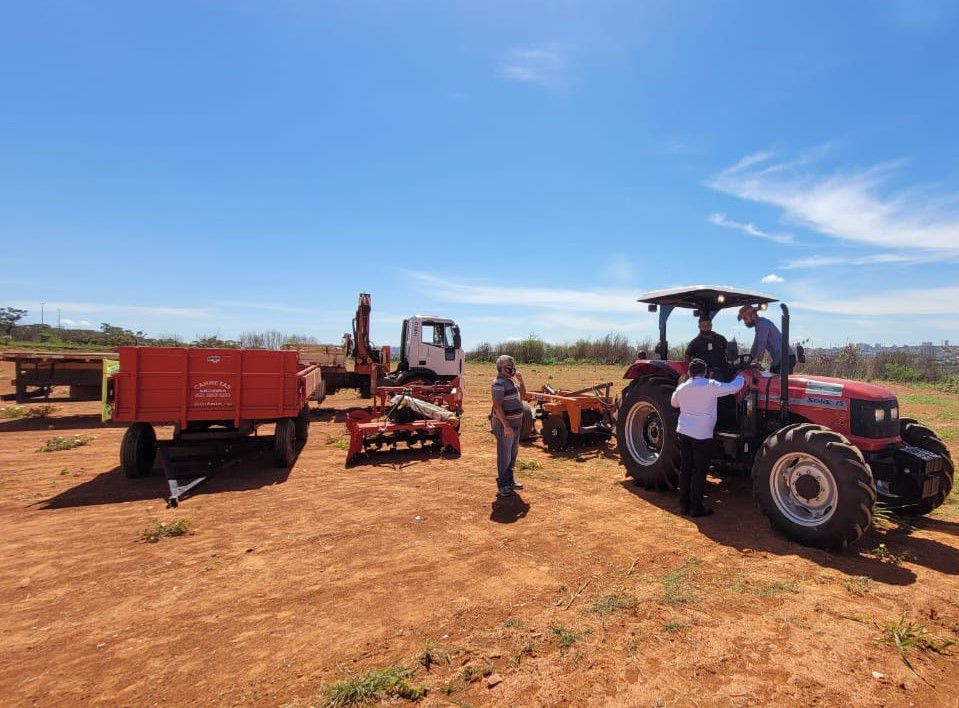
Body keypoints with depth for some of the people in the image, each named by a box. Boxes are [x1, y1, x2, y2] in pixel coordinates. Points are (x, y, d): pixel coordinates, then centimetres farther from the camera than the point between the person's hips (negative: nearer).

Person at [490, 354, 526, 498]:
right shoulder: (499, 383, -18)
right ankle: (502, 486, 7)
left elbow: (522, 395, 24)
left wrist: (521, 380, 9)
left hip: (515, 424, 10)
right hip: (505, 425, -10)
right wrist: (506, 425, -27)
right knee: (504, 455, -2)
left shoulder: (511, 381, 12)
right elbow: (497, 406, -23)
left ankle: (509, 481, 32)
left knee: (513, 453, 19)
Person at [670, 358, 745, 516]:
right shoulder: (710, 386, -11)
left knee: (685, 468, 13)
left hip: (683, 432, 5)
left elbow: (674, 403, 22)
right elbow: (734, 387, -4)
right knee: (699, 471, 3)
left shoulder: (682, 388, 5)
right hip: (702, 435, -5)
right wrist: (741, 377, 18)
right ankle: (696, 508, 9)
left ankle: (684, 505, 19)